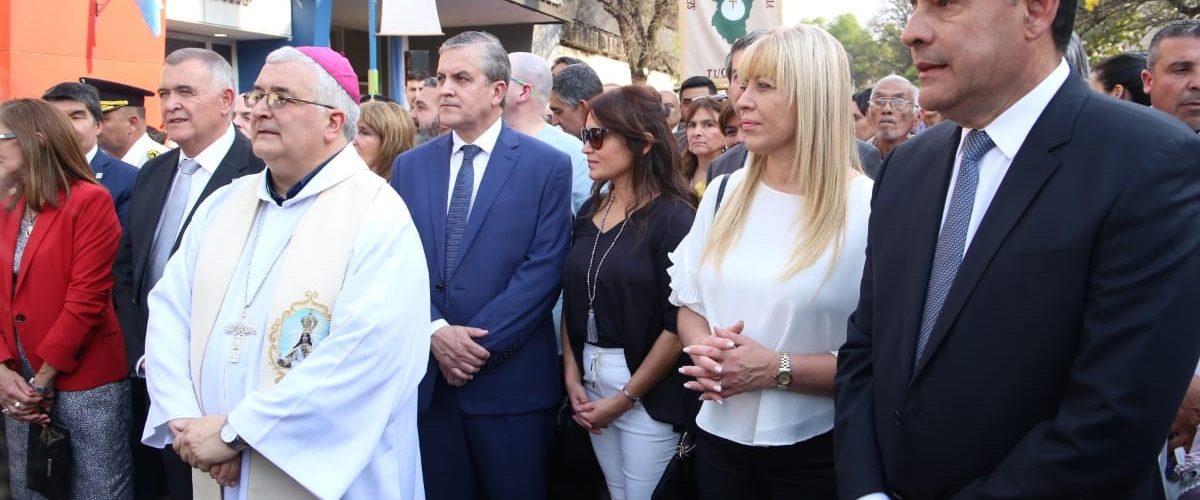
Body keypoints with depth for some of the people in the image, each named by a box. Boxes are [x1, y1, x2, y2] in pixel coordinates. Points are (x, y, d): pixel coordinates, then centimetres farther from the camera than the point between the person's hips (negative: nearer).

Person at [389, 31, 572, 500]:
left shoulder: (547, 165, -4)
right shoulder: (409, 166, 8)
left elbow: (543, 268, -10)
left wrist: (480, 342, -15)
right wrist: (435, 331, -12)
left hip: (509, 377, -3)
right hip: (426, 372, 3)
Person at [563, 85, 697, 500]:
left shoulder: (674, 217, -13)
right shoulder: (591, 211, 7)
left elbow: (679, 322, -16)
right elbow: (573, 300, 12)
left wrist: (627, 396, -12)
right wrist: (571, 375, 3)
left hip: (648, 391, -6)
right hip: (590, 381, 6)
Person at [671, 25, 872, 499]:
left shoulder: (870, 210, -12)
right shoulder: (724, 194, 4)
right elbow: (689, 305, 10)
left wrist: (778, 369, -21)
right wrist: (706, 352, -10)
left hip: (816, 454, -4)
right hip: (719, 439, 4)